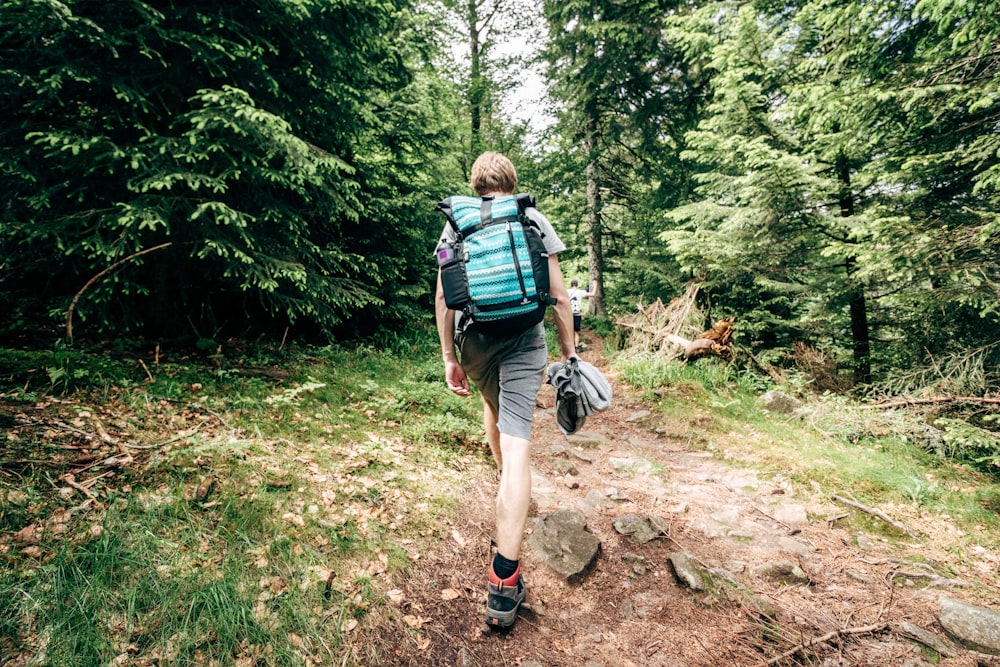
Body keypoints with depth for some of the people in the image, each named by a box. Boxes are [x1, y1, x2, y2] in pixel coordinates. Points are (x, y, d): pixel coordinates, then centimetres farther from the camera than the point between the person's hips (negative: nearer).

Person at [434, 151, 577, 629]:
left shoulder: (458, 221, 11)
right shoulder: (534, 219, 8)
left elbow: (443, 295, 4)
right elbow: (559, 294, 2)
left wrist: (449, 357, 8)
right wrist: (569, 351, 8)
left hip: (474, 337, 3)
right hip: (524, 338, -2)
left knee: (493, 406, 32)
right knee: (517, 446, -8)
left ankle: (504, 478, 51)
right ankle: (504, 580, -11)